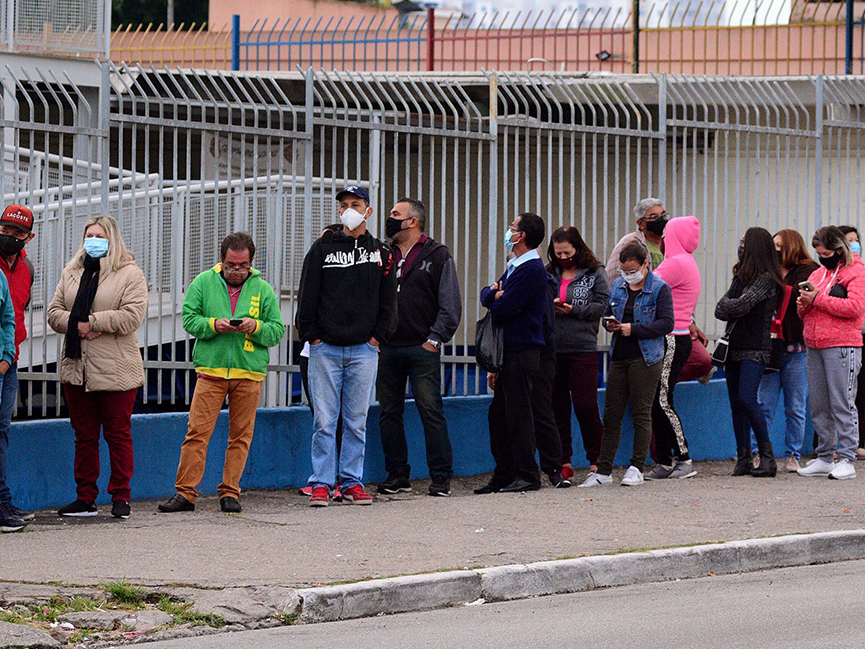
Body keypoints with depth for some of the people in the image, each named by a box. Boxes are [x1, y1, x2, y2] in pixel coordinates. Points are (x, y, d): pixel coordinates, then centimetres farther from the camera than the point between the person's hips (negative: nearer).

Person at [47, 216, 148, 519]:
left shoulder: (130, 274, -3)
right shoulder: (71, 274, 15)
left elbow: (131, 316, -14)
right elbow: (54, 311, 10)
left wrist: (91, 322, -15)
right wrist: (75, 326, -10)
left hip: (115, 370, -5)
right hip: (76, 368, 5)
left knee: (118, 435, 0)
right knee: (84, 435, 10)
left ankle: (120, 497, 7)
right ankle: (85, 498, 15)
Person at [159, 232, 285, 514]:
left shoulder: (263, 289, 8)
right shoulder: (203, 283, 7)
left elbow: (277, 330, 7)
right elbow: (189, 319, 4)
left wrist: (255, 327, -12)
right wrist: (214, 325, -14)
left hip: (249, 373, 1)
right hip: (211, 370, -1)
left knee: (241, 435, 3)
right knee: (197, 432, -6)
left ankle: (230, 493, 10)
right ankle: (185, 493, -4)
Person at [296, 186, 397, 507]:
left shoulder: (381, 253, 10)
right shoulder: (322, 249, 6)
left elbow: (388, 300, 10)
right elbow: (308, 296, 5)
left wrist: (378, 336, 0)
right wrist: (312, 335, -3)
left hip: (364, 349, 1)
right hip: (325, 348, -1)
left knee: (357, 421, 4)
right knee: (324, 421, -3)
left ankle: (352, 482, 10)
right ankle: (321, 483, 0)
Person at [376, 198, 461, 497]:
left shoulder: (438, 256, 2)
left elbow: (450, 305, 0)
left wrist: (434, 339, -8)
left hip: (422, 349, -5)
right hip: (387, 348, 5)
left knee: (431, 411, -7)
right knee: (389, 413, 5)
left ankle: (441, 476, -3)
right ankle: (397, 475, 13)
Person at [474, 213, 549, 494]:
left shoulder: (532, 269, -14)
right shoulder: (513, 267, 19)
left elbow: (503, 309, -19)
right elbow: (487, 295, 15)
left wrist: (495, 300, 4)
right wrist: (494, 294, -8)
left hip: (522, 352, -10)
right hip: (508, 352, 10)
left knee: (518, 414, -7)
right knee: (498, 414, 10)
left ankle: (527, 474, -2)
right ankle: (504, 474, 15)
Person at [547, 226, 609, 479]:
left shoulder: (595, 273, 2)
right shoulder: (549, 273, 12)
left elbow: (602, 305, -5)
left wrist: (573, 310, -12)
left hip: (583, 348, -4)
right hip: (552, 349, 4)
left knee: (586, 405, -6)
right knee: (557, 406, 6)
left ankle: (596, 460, 5)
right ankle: (564, 461, 14)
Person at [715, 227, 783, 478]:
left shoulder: (767, 279, -9)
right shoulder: (740, 276, 15)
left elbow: (741, 306, -17)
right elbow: (720, 309, 9)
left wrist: (730, 305, 1)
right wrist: (736, 306, -9)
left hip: (755, 349, -8)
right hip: (734, 348, 8)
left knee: (746, 398, -18)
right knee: (736, 402, 5)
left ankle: (767, 456, -12)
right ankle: (743, 459, 7)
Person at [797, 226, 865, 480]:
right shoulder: (817, 274, 20)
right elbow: (806, 315, 26)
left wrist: (818, 299, -14)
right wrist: (803, 305, 2)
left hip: (842, 346, -7)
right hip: (814, 346, 7)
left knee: (842, 404, -7)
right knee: (818, 405, 7)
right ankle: (824, 458, 14)